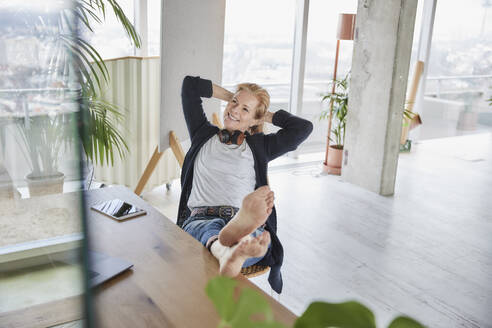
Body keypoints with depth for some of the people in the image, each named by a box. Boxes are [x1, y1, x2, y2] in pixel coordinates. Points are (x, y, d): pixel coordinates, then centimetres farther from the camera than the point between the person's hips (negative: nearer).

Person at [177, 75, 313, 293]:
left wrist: (266, 115, 23)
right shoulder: (203, 135, 26)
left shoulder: (258, 146, 22)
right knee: (211, 229, -41)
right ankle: (227, 253, -76)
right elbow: (190, 84, 27)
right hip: (200, 219, 1)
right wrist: (231, 96, 31)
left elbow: (303, 127, 12)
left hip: (243, 218, 0)